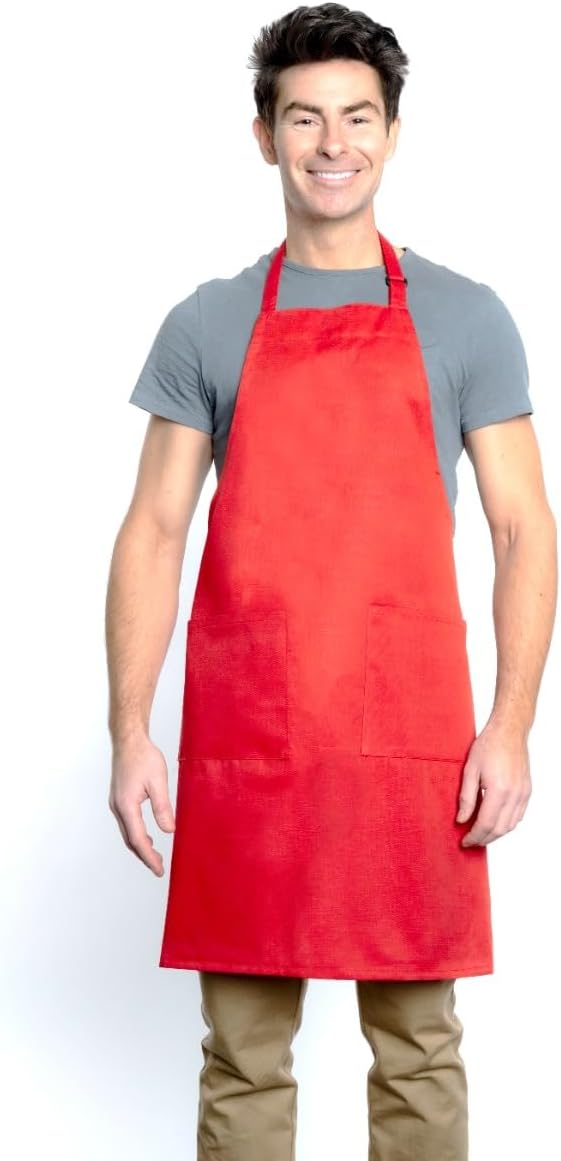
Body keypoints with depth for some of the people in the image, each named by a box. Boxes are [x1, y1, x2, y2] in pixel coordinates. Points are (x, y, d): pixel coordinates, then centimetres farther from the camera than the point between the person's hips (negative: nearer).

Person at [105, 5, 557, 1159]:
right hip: (243, 747, 1)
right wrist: (129, 734, -3)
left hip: (411, 738, 0)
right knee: (244, 1052, 7)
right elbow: (153, 535, 6)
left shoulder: (465, 318, 6)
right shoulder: (206, 326, 8)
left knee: (418, 1046, 7)